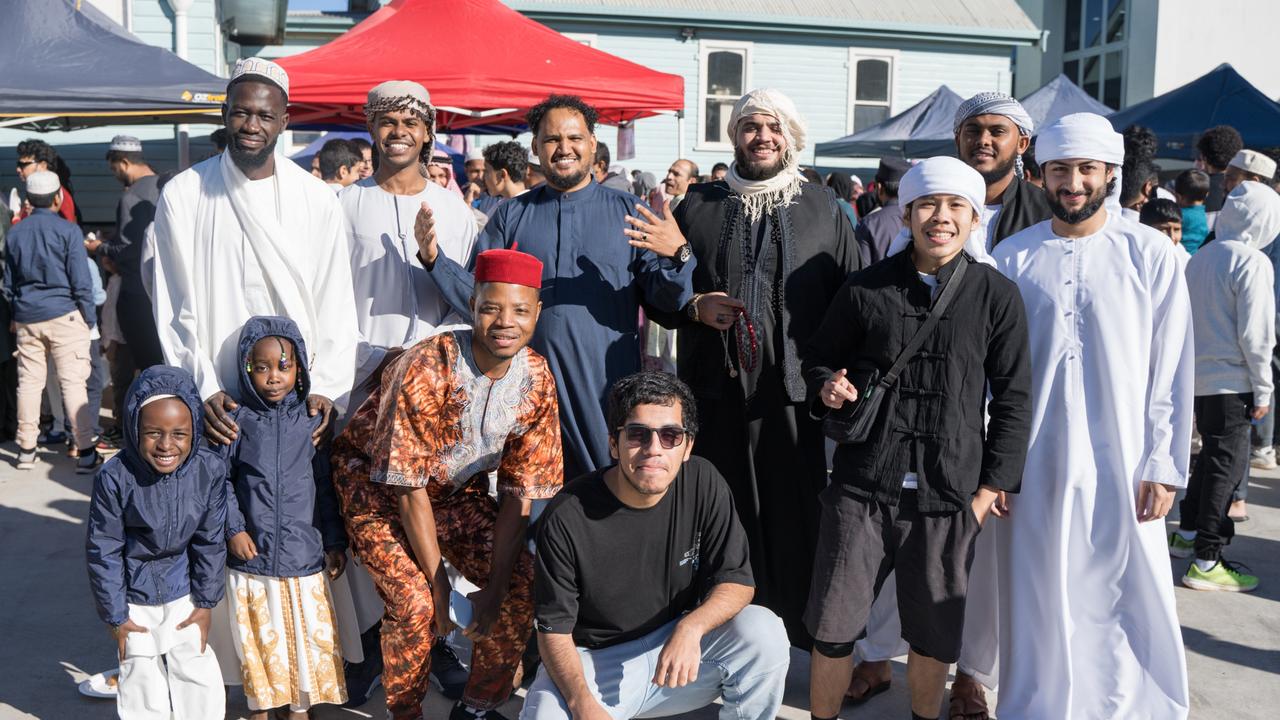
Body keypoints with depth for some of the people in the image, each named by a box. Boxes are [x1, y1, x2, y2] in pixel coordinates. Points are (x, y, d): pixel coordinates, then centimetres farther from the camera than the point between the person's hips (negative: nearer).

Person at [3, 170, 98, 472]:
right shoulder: (67, 231, -8)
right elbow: (81, 282, -9)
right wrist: (90, 318, -1)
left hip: (27, 319, 5)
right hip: (64, 314, -5)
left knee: (29, 381, 11)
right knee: (73, 382, -6)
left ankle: (26, 450, 17)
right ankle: (85, 452, -8)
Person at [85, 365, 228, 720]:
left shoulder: (210, 470, -21)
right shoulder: (114, 478, -25)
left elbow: (210, 541, -8)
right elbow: (103, 551, -14)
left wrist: (206, 602, -1)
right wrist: (116, 616, -7)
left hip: (184, 589, 1)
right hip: (134, 594, -1)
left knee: (196, 671, 14)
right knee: (141, 678, 13)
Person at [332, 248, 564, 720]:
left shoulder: (538, 380, -15)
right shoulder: (425, 370, -30)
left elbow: (520, 492, -10)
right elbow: (409, 488, -24)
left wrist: (494, 589, -14)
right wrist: (437, 579, -20)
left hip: (458, 490, 5)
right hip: (377, 485, -5)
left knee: (523, 585, -9)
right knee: (414, 602, -23)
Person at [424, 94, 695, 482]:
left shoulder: (629, 211, 5)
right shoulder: (512, 215, 11)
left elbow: (667, 301, -1)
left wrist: (678, 254, -21)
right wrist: (435, 259, -10)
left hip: (608, 387, -1)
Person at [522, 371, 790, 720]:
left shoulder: (703, 484, -11)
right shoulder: (566, 517, -19)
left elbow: (737, 580, -6)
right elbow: (554, 629, -12)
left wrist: (692, 627, -28)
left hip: (680, 645, 3)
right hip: (598, 660, -3)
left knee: (764, 632, -23)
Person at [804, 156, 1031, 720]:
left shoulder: (997, 297, 1)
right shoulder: (864, 289, 2)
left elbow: (1012, 399, 3)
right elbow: (818, 360, 14)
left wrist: (989, 489, 0)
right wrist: (827, 388, -9)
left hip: (948, 498, 0)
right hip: (861, 488, 0)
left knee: (934, 635, 12)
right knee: (832, 627, 6)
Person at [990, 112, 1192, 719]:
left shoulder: (1151, 253, 1)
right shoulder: (1012, 256, 4)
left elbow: (1172, 368, 1)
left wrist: (1163, 464, -4)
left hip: (1121, 464, -1)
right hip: (1033, 466, 1)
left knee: (1131, 600, 3)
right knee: (1039, 602, 9)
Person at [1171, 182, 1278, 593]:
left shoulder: (1200, 257, 9)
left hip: (1198, 375, 8)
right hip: (1231, 379, -8)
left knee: (1212, 455, 22)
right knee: (1228, 465, -1)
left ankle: (1186, 535, 32)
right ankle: (1206, 562, 1)